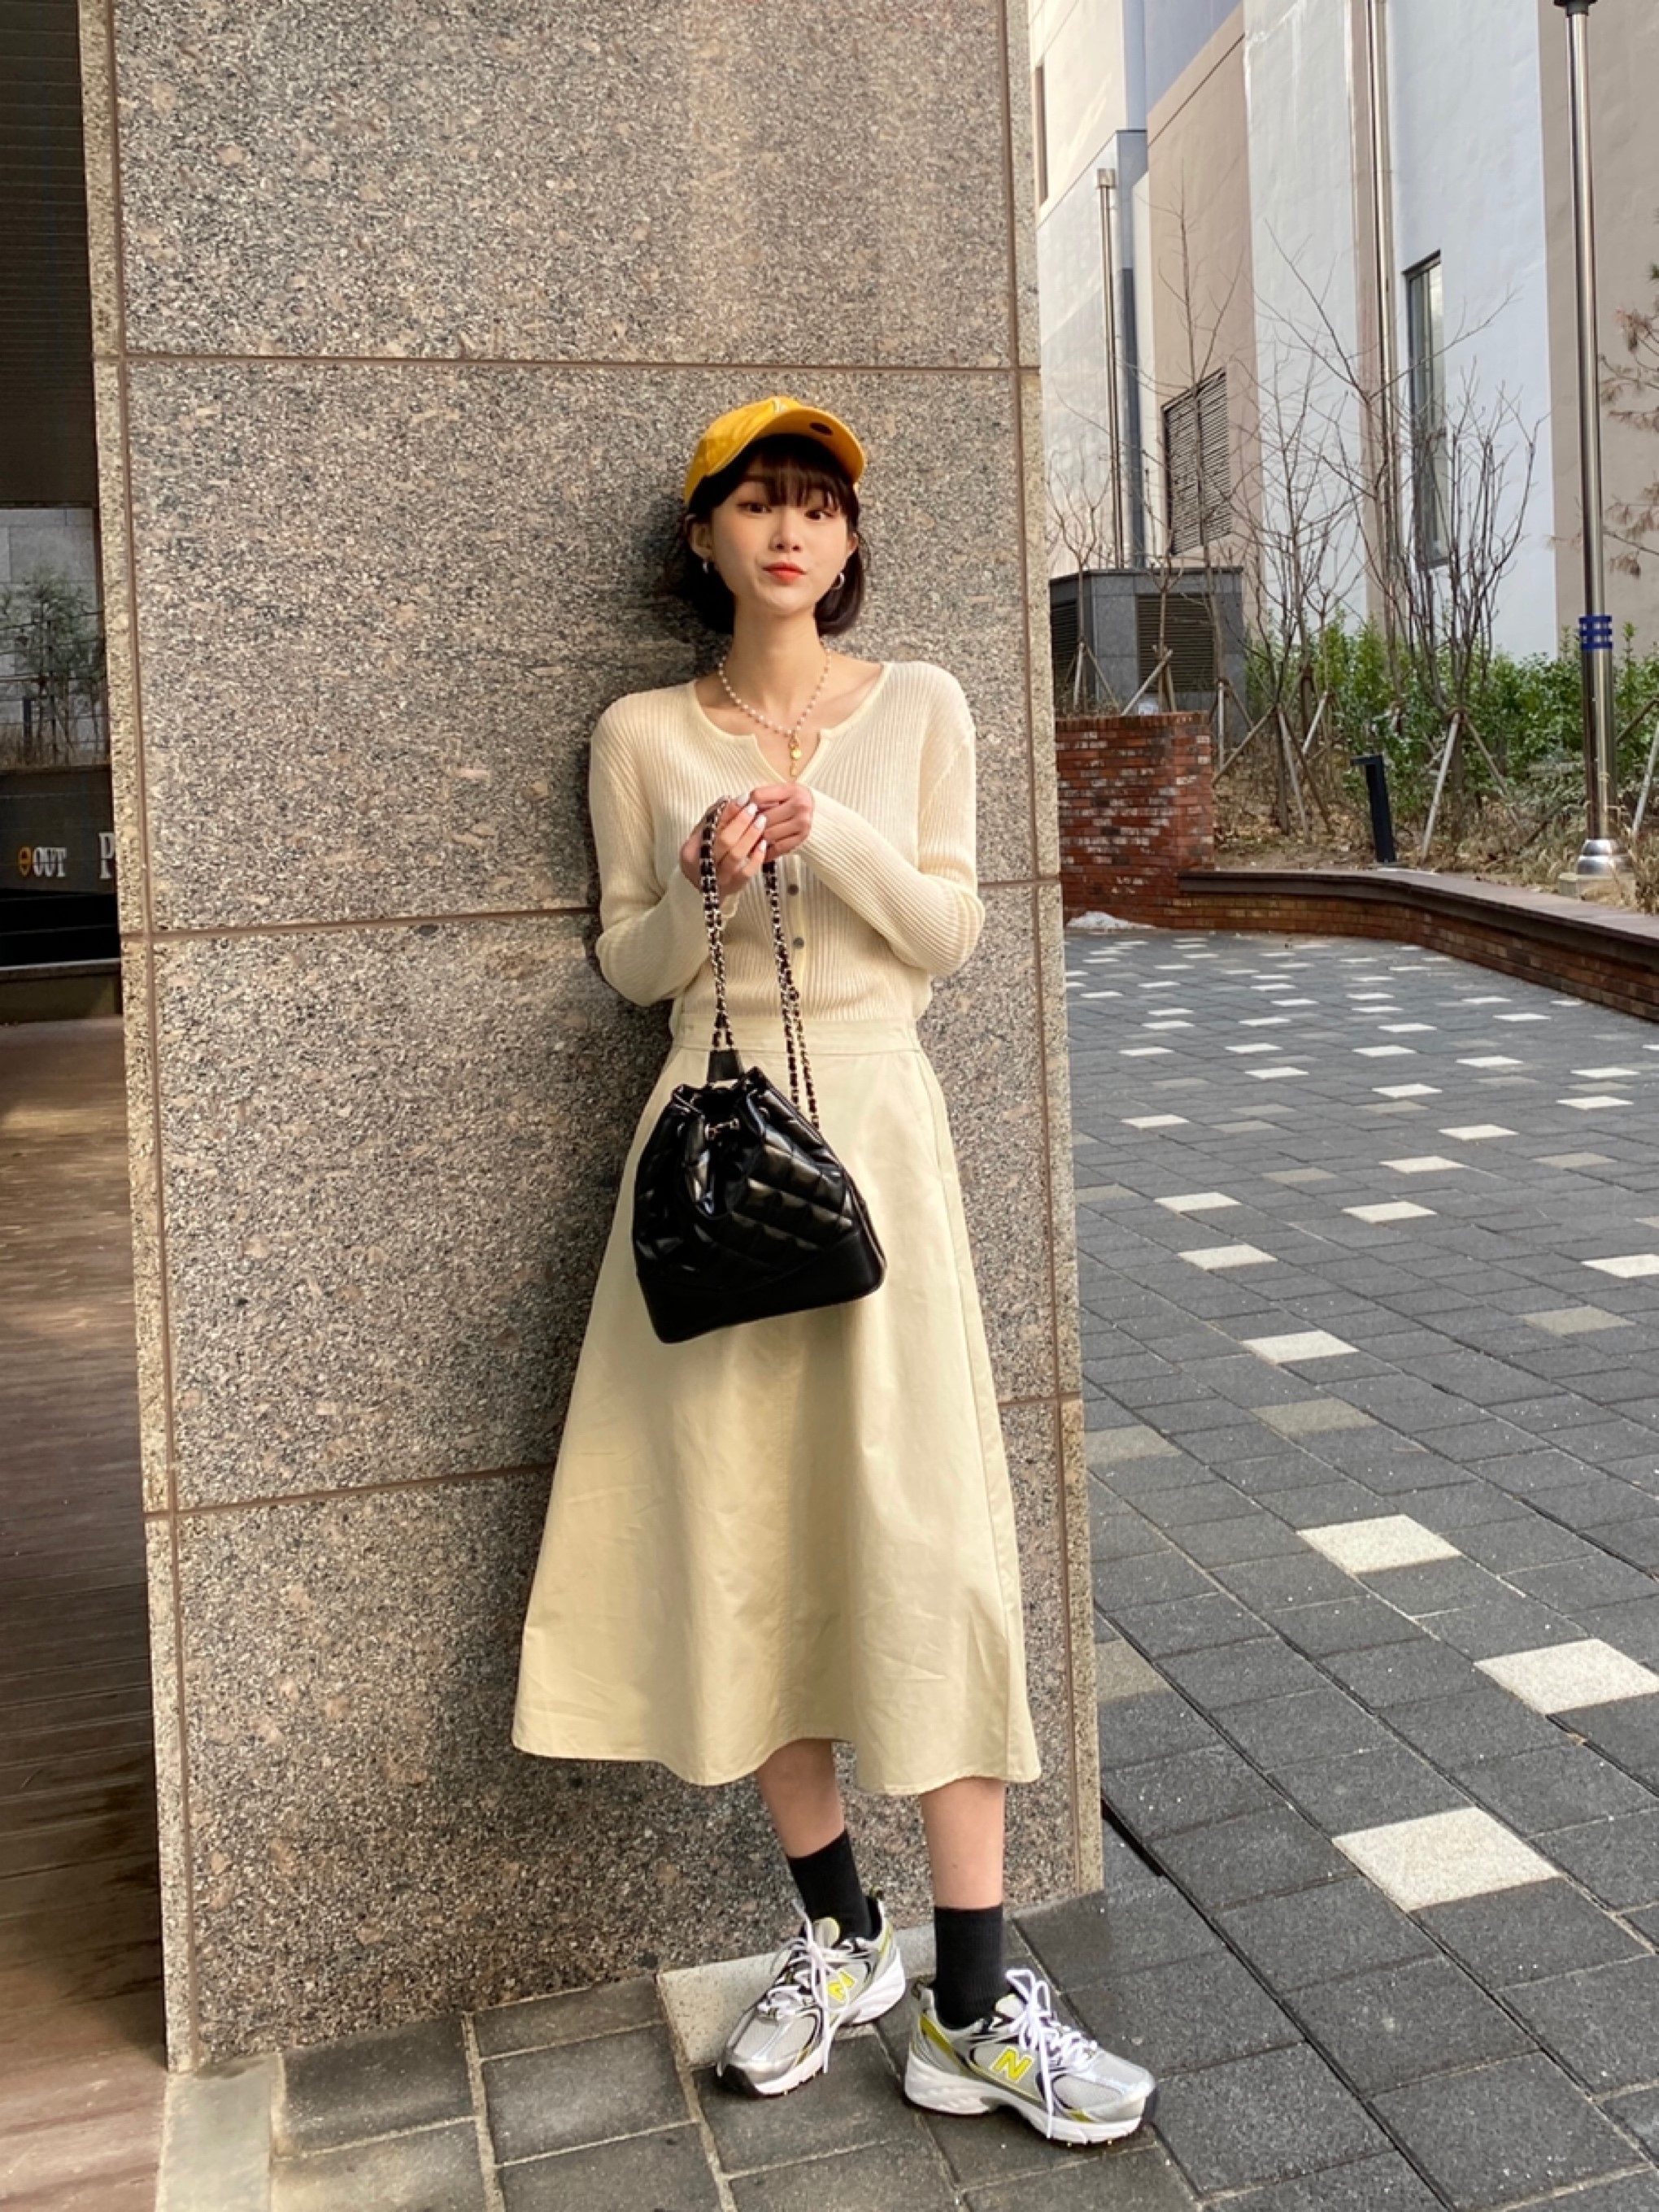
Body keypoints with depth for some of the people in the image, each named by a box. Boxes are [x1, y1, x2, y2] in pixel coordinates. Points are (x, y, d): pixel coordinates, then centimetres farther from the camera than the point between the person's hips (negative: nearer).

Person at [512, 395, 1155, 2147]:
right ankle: (838, 1936, 21)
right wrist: (700, 891, -11)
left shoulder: (918, 707, 6)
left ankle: (973, 2004, 4)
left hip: (872, 1116, -1)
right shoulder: (641, 735, 7)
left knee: (922, 1531, -5)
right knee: (742, 1536, 3)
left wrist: (831, 834, -12)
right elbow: (629, 964, 9)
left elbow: (948, 933, 4)